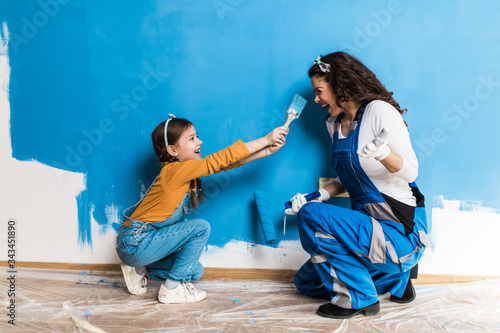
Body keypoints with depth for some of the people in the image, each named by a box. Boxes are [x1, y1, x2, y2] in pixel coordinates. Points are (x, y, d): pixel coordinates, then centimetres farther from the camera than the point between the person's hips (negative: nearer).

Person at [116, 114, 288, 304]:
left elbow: (226, 163, -1)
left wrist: (267, 151, -8)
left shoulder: (187, 171, 3)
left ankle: (140, 269, 18)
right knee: (200, 228, -17)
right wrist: (265, 139, -22)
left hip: (144, 240, 9)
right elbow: (220, 160, -25)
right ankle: (171, 290, -6)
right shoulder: (175, 171, -23)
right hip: (135, 243, -9)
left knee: (195, 272, 8)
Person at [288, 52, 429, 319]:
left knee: (310, 216, -25)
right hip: (369, 226, 9)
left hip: (401, 231, -9)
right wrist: (320, 195, 3)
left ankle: (358, 299, -9)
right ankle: (395, 278, 15)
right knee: (306, 282, 15)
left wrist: (384, 153, -42)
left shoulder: (379, 110, -15)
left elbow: (410, 172, -21)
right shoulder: (335, 124, 9)